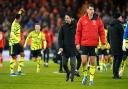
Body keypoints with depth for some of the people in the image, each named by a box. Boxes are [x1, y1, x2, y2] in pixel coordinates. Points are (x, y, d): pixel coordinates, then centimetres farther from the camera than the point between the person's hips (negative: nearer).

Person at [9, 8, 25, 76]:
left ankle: (19, 70, 0)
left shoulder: (17, 23, 8)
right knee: (13, 57, -5)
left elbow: (18, 15, 32)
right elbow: (12, 34, -30)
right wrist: (18, 40, -38)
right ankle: (12, 72, 1)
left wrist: (20, 12, 49)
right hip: (13, 43, -9)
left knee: (22, 54, 0)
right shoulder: (14, 24, -19)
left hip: (18, 42, 9)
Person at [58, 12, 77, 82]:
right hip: (65, 48, 2)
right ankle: (68, 73, 32)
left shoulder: (74, 26, -1)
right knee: (64, 64, 6)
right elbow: (60, 37, 0)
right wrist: (60, 47, -10)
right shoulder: (63, 26, 2)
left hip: (72, 48, -2)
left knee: (72, 63, -6)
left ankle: (72, 76, 4)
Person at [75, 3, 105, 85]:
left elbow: (102, 32, 4)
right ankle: (85, 75, 19)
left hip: (94, 44, 0)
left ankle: (91, 79, 14)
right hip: (84, 44, 0)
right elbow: (78, 32, 5)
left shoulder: (98, 19, 2)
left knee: (92, 62, 4)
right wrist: (77, 43, 0)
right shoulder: (82, 19, 1)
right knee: (84, 61, -6)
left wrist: (103, 43, -3)